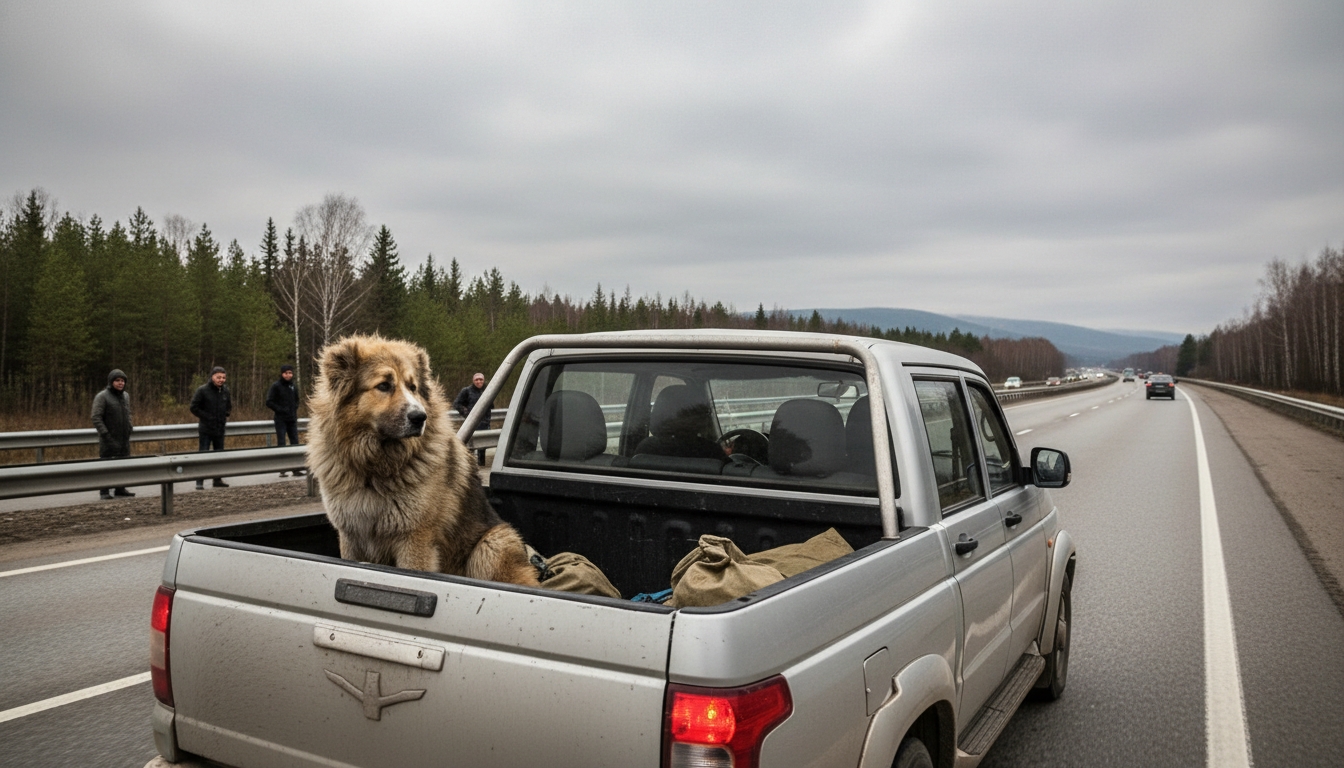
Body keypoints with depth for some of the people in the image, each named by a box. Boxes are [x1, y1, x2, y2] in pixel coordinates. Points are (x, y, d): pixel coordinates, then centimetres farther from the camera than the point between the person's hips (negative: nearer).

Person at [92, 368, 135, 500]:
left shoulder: (126, 396, 12)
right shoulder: (102, 396, -8)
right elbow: (96, 418, -13)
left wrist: (129, 429, 10)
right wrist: (105, 434, -18)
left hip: (124, 439, 6)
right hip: (109, 440, -6)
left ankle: (120, 489, 18)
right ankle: (104, 491, 1)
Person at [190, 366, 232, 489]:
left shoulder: (225, 390, 6)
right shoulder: (202, 390, -11)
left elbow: (229, 405, 24)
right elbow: (194, 407, -9)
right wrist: (205, 417, -11)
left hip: (220, 429, 6)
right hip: (206, 429, -6)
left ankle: (218, 480, 22)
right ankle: (199, 482, -2)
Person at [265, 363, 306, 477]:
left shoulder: (293, 386, 11)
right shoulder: (276, 386, -6)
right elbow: (269, 402, -9)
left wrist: (295, 409, 8)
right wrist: (280, 410, -15)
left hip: (292, 419, 6)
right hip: (281, 420, -6)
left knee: (295, 442, 5)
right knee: (281, 444, -2)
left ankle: (296, 469, 9)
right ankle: (282, 470, -1)